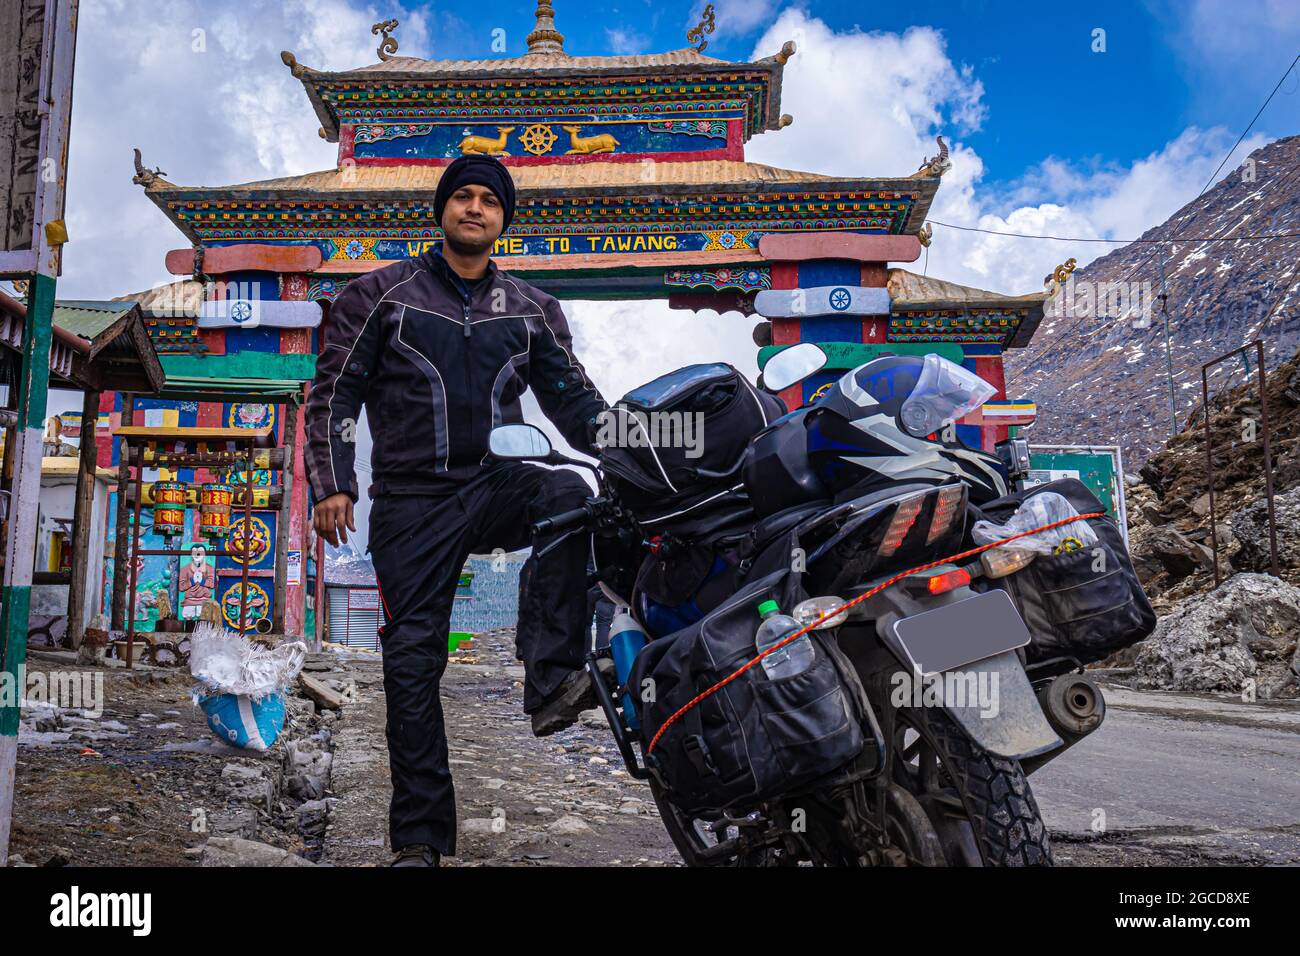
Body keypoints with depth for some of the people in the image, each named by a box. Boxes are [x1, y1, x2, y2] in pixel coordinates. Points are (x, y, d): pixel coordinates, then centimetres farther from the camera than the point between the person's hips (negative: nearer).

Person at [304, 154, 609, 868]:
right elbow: (334, 393, 5)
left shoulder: (531, 311, 14)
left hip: (498, 485, 1)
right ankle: (420, 836, 6)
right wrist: (332, 483, -6)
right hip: (413, 502, -1)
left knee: (567, 494, -33)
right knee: (413, 662, -3)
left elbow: (573, 400, 12)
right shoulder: (382, 294, 8)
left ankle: (550, 682, -34)